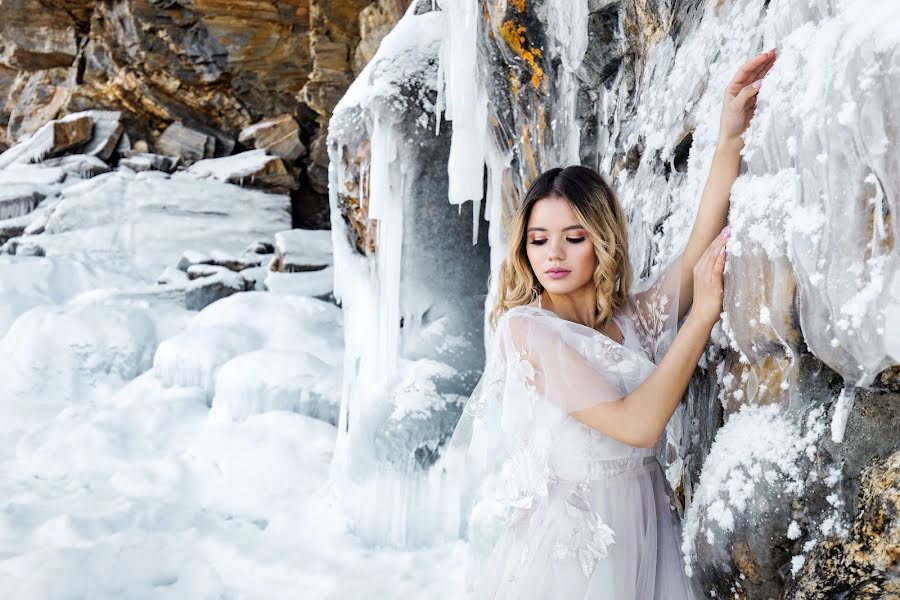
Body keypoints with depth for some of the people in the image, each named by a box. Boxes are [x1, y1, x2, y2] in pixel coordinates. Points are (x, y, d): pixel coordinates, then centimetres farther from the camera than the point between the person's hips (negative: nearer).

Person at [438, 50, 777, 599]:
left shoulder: (634, 315, 2)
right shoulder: (524, 327, -15)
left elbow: (702, 248, -10)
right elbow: (636, 424, -22)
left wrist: (731, 136, -18)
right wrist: (703, 312, -19)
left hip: (642, 532, 5)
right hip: (564, 541, -5)